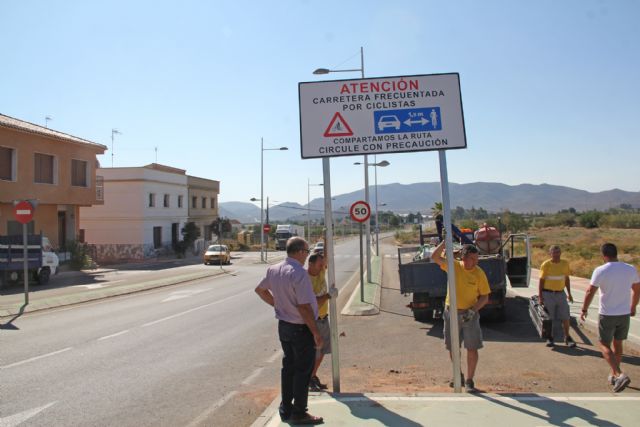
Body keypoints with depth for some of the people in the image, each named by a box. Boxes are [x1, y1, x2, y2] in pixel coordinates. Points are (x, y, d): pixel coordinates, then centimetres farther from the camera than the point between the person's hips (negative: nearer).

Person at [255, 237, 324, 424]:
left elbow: (260, 289, 17)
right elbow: (304, 307, -25)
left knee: (288, 367, 19)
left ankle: (285, 410, 30)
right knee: (303, 370, 6)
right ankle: (299, 413, 15)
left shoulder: (274, 269, 2)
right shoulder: (299, 273, -24)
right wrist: (316, 333, -18)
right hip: (301, 328, -8)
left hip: (283, 325, 8)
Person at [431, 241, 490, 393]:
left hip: (469, 314, -2)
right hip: (451, 313, 2)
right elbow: (434, 257, -11)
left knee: (472, 349, -1)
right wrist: (445, 242, -21)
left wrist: (473, 310, -18)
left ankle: (469, 381, 13)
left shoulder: (479, 273, -9)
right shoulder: (453, 266, -5)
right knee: (452, 347, 12)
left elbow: (485, 297, -5)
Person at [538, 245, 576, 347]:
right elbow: (541, 281, -6)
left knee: (565, 317, 3)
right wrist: (540, 296, -9)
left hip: (561, 294, 3)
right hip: (548, 294, -3)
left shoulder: (565, 264, 3)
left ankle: (567, 338, 18)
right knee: (549, 318, 4)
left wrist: (569, 293, 11)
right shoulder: (546, 265, -8)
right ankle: (550, 338, 17)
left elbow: (567, 279, 13)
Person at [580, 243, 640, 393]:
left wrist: (584, 310, 1)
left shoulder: (600, 271, -16)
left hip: (607, 315, -4)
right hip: (625, 314, 4)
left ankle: (619, 375, -11)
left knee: (604, 346, 7)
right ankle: (613, 375, 30)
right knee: (618, 344, 20)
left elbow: (590, 292, -13)